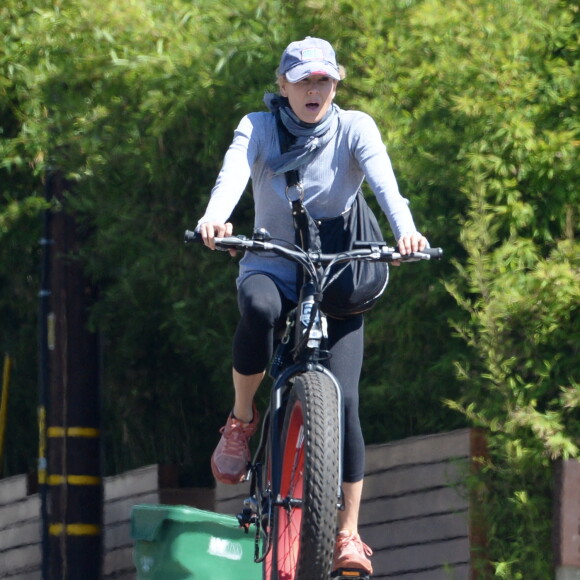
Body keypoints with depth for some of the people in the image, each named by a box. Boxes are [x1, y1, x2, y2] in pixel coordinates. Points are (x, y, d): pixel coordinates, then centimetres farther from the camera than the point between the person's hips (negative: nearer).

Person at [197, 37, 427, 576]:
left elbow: (382, 179, -22)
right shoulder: (259, 127, -3)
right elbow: (234, 172, -23)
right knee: (259, 308, -38)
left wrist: (404, 228, -43)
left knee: (342, 400, -15)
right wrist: (214, 217, -45)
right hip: (271, 268, 0)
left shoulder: (354, 128, -3)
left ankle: (348, 535, -5)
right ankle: (241, 420, -12)